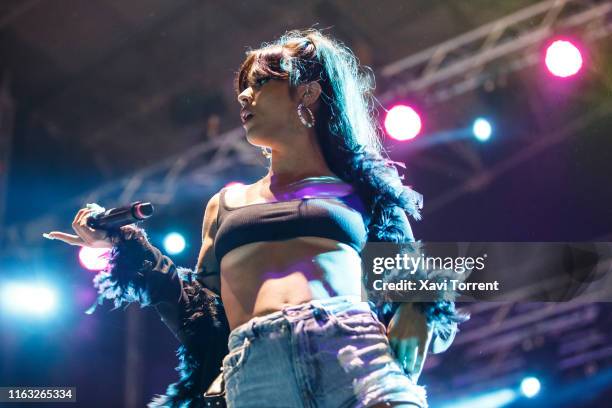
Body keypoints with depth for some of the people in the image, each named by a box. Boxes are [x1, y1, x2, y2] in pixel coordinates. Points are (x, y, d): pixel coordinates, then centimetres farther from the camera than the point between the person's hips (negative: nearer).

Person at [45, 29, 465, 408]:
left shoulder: (363, 191, 18)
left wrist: (415, 321, -6)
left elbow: (415, 286, 15)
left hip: (357, 362, -1)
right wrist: (130, 250, 14)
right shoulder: (226, 204, 25)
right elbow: (206, 328, 18)